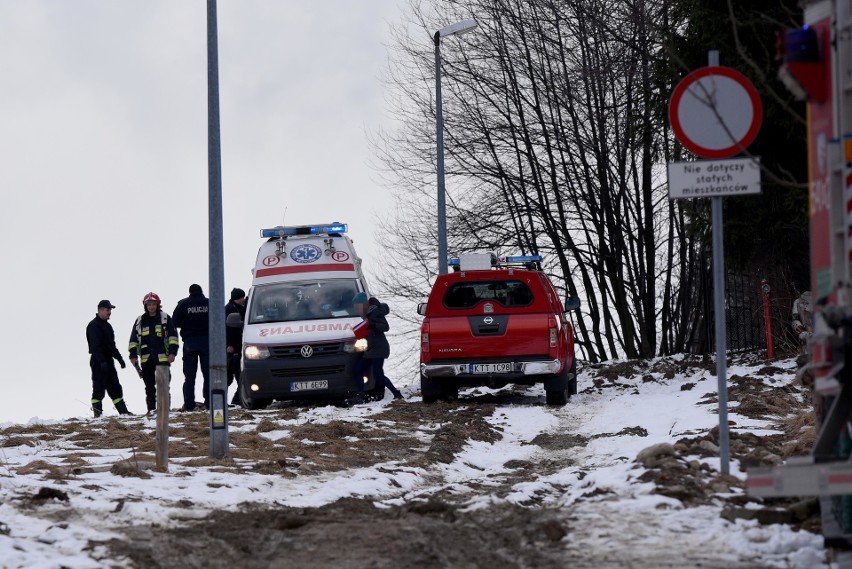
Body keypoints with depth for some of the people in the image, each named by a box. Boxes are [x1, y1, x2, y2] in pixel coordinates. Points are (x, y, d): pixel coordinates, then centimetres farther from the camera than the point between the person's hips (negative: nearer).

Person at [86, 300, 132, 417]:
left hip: (108, 360, 9)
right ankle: (98, 414, -5)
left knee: (115, 388, 10)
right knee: (99, 389, -6)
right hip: (99, 362, -9)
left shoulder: (107, 325, 19)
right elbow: (95, 346, -21)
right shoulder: (94, 326, -12)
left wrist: (119, 358, 23)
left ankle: (123, 412, 12)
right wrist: (102, 361, -27)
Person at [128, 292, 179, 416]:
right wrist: (133, 355, 8)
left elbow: (173, 336, 2)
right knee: (149, 386, 4)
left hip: (163, 358, -3)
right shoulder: (140, 321, 13)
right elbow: (133, 340, 16)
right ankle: (151, 409, 6)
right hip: (146, 359, 3)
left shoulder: (166, 319, 5)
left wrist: (172, 352, -7)